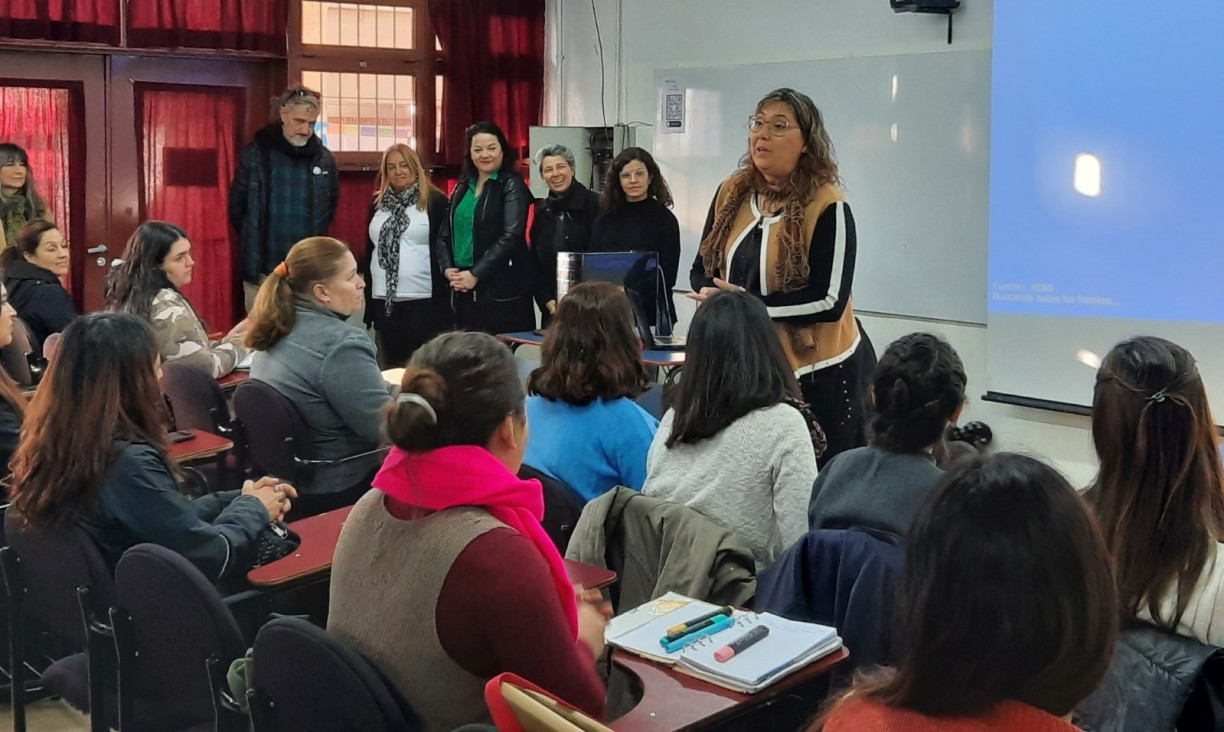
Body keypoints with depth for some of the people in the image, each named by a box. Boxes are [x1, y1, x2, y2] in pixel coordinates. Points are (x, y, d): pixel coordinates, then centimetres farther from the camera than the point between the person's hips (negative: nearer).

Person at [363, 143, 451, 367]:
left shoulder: (435, 201, -2)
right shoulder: (379, 203, 14)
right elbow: (370, 248, 18)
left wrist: (443, 292, -9)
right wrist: (367, 295, 16)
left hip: (423, 298, -5)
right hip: (384, 299, 5)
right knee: (390, 365, 10)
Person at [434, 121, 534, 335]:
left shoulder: (512, 185, -2)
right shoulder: (462, 188, 16)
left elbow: (511, 235, -13)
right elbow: (445, 235, 16)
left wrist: (476, 274, -15)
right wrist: (447, 268, -3)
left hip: (502, 292, -5)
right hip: (463, 290, 6)